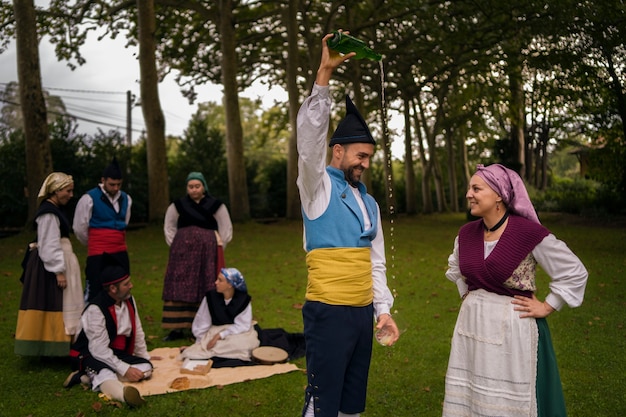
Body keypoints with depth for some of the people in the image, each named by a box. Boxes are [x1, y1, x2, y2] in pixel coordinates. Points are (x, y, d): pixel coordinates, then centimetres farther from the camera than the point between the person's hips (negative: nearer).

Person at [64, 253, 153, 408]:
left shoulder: (129, 301, -1)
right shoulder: (96, 309, -23)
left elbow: (137, 332, 10)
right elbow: (99, 350, -26)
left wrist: (145, 358, 14)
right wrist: (125, 369, -27)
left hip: (117, 353, 8)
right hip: (92, 355, -8)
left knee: (146, 368, -15)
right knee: (105, 373, -38)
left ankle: (87, 377, -23)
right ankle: (123, 392, -73)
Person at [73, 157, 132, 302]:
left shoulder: (126, 199, 8)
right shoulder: (89, 199, -9)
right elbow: (80, 228, -1)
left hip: (121, 254, 6)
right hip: (98, 256, -6)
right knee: (94, 293, -3)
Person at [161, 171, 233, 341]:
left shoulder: (216, 205, 2)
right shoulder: (177, 205, 8)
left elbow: (226, 230, 6)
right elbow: (169, 228, 18)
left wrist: (216, 249, 2)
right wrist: (175, 247, 8)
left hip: (207, 250, -1)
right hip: (182, 252, 2)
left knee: (206, 288, -1)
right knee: (180, 287, -2)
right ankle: (178, 328, 3)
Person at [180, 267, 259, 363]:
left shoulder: (243, 300, -12)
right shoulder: (211, 297, -9)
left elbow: (242, 325, -14)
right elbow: (201, 325, -1)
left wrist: (220, 335, -22)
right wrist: (201, 344, -5)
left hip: (238, 333, 0)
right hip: (215, 331, 0)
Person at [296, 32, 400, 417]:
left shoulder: (369, 203, 15)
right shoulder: (318, 187, -3)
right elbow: (311, 133, -19)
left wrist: (383, 309, 9)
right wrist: (325, 73, -25)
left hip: (363, 313, 7)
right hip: (328, 312, -7)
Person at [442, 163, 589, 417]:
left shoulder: (528, 232, -16)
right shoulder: (467, 233, 2)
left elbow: (574, 273, -8)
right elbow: (455, 268, 24)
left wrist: (546, 308, -8)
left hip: (511, 329, -6)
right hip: (472, 326, 6)